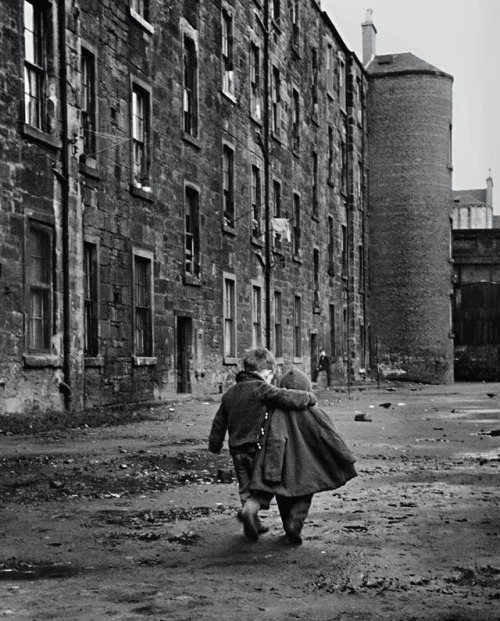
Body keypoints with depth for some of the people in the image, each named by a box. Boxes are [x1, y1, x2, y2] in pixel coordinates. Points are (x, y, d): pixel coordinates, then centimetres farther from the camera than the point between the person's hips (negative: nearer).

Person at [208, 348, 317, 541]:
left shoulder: (229, 393, 12)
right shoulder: (261, 389, -10)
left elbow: (219, 422, 19)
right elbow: (288, 398, -21)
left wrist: (214, 445, 30)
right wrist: (309, 397, -5)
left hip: (237, 450, 6)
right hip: (257, 447, -6)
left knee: (246, 487, 16)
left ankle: (253, 524, 20)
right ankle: (250, 509, -17)